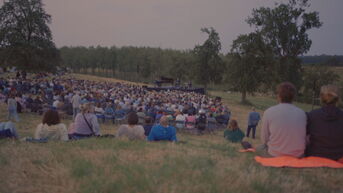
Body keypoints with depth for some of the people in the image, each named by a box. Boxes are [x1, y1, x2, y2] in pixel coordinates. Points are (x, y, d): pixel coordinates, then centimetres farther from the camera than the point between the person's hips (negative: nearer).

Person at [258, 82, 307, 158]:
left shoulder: (269, 112, -11)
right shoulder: (302, 113, -4)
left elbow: (264, 139, -5)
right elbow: (304, 139, 2)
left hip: (275, 157, -3)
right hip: (297, 157, 3)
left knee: (259, 148, 26)